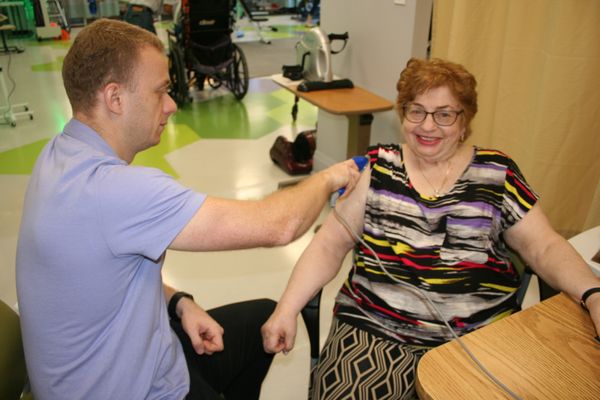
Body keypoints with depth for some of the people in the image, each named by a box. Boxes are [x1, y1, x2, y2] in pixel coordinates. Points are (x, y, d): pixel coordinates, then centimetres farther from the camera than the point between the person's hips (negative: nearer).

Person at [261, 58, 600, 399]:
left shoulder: (496, 173, 4)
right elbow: (330, 244, 2)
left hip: (479, 336, 2)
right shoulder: (376, 167, 3)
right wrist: (287, 308, -9)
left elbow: (545, 247, 5)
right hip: (375, 331, -1)